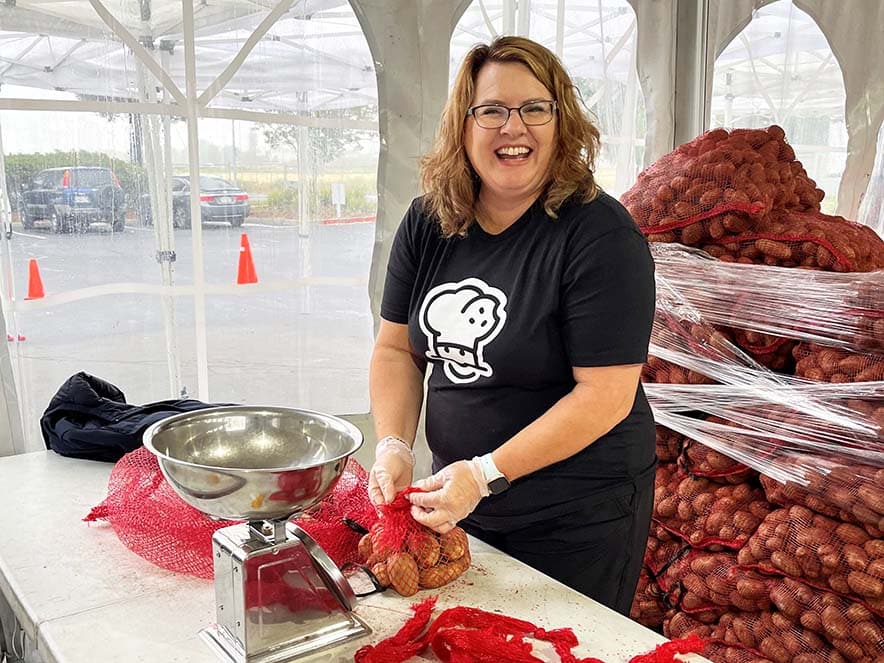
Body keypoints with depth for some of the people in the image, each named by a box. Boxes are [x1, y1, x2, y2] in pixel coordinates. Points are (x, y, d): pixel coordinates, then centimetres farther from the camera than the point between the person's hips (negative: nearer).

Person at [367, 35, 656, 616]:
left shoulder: (601, 234, -20)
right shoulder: (428, 223, -2)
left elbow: (606, 394, -22)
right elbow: (398, 349, 3)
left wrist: (487, 473, -25)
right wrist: (394, 447, -12)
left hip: (576, 518, -5)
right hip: (459, 500, 6)